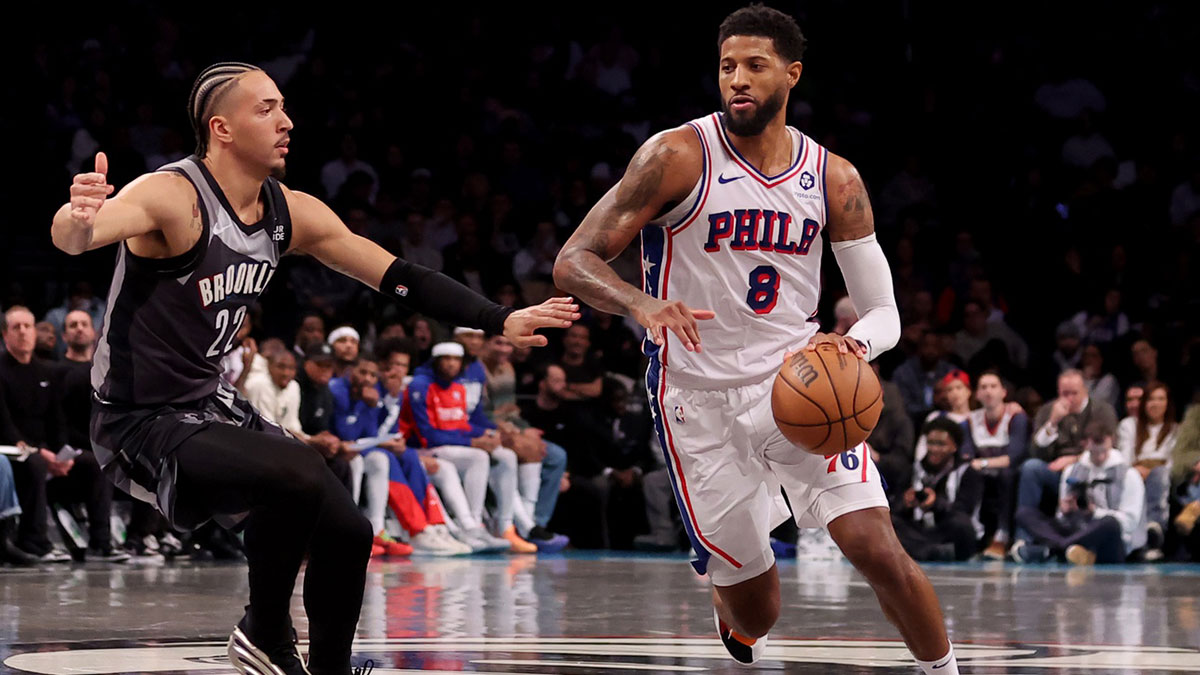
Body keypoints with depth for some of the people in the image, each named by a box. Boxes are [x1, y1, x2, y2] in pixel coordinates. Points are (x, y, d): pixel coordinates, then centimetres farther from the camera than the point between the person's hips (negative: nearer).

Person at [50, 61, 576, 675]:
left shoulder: (293, 214, 3)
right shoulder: (172, 197, -21)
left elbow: (396, 277, 10)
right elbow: (73, 236, -39)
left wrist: (501, 322, 5)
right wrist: (78, 219, -63)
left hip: (212, 406, 8)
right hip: (141, 427, -8)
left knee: (346, 532, 5)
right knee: (299, 475, -29)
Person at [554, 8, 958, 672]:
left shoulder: (833, 179, 0)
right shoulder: (678, 157, -11)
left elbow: (883, 312, 3)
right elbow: (573, 262, -12)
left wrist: (853, 343, -21)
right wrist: (643, 305, -32)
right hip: (700, 400, -2)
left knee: (877, 548, -18)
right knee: (754, 617, 5)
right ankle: (733, 615, 43)